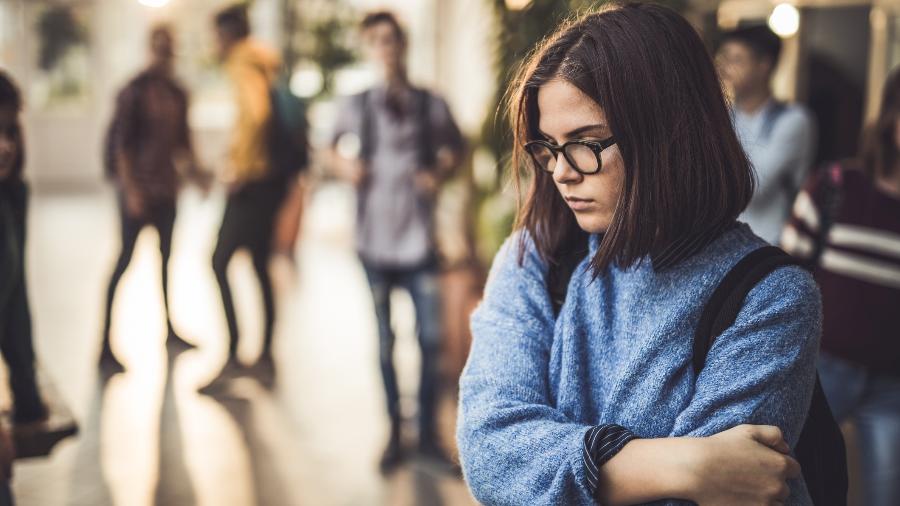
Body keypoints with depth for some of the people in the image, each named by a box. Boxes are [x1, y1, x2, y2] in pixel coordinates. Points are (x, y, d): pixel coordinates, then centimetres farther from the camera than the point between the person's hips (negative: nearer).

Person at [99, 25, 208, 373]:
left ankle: (170, 328, 29)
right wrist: (130, 189, -18)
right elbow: (120, 143, -13)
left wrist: (196, 174, 9)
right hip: (137, 188, -7)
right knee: (126, 259, -9)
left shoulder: (178, 94, 9)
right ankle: (105, 349, -9)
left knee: (166, 257, 15)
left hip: (167, 188, 7)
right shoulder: (135, 91, -10)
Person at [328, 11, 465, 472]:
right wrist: (343, 165, -5)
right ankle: (394, 435, 18)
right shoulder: (357, 105, 1)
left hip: (419, 240, 0)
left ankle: (428, 434, 14)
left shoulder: (431, 104, 1)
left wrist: (440, 174, -4)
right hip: (375, 240, 0)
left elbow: (454, 148, 15)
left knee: (430, 339, 0)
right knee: (385, 343, 7)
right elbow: (332, 145, 16)